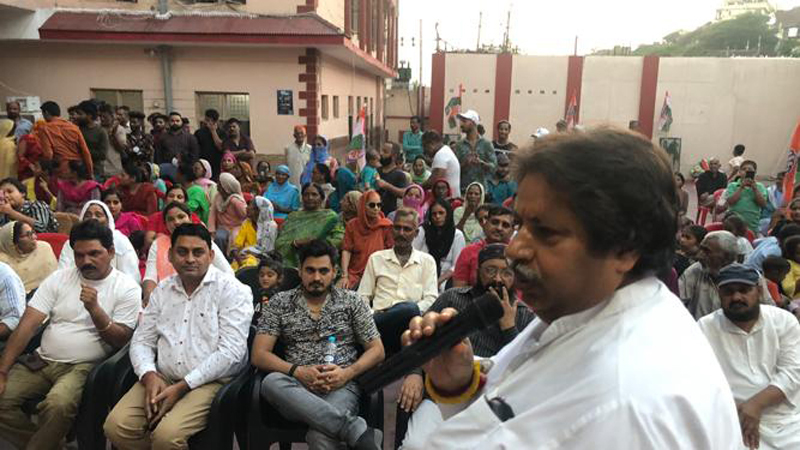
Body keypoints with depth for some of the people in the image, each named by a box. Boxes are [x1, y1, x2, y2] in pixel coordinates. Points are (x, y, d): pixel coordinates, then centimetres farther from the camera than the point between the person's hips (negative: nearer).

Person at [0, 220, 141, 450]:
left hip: (85, 366, -4)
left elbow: (121, 341, -6)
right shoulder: (59, 277, 6)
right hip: (42, 361, 5)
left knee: (58, 404, -32)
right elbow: (28, 324, 0)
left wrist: (94, 309, -21)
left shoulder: (127, 288, -4)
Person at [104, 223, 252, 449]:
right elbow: (141, 340, 13)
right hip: (161, 378, 6)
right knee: (116, 426, -15)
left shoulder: (232, 290, -6)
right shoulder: (162, 290, 13)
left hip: (210, 381, -5)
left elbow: (231, 351, -14)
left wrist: (182, 387, -16)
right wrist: (149, 375, -8)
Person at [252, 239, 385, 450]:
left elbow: (377, 350, 8)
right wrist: (297, 371, -13)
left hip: (342, 386, -3)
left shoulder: (352, 301, 9)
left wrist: (347, 373, -11)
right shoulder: (280, 303, 10)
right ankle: (357, 430, -37)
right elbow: (259, 354, 3)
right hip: (297, 388, 4)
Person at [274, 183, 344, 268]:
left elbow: (339, 239, -2)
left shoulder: (330, 217, 11)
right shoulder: (292, 217, 18)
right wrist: (296, 243, -11)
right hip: (292, 264, 2)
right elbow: (279, 243, 9)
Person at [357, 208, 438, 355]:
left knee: (408, 309, -39)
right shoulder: (376, 258, 22)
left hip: (411, 317, 1)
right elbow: (363, 296, 17)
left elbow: (431, 299, 8)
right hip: (381, 316, 0)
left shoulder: (427, 261, 19)